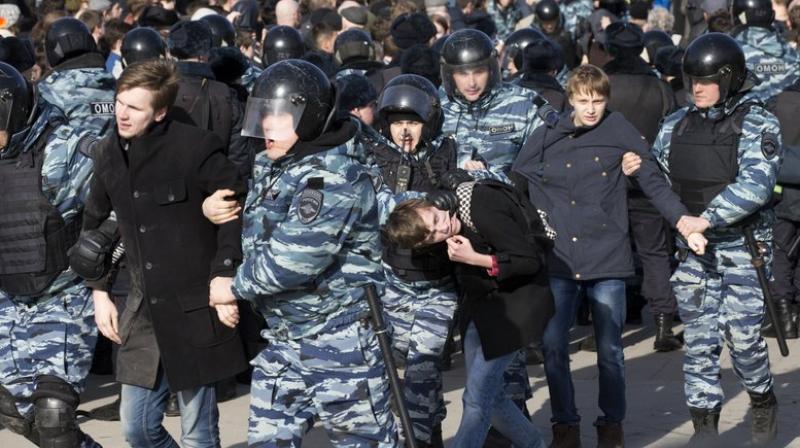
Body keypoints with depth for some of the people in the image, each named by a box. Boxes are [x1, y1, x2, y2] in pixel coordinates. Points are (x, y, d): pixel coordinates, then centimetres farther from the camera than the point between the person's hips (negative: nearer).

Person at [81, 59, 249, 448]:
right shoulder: (108, 154, 6)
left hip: (195, 310, -6)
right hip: (143, 311, 6)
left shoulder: (196, 146, -13)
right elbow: (94, 223, 18)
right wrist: (99, 292, 12)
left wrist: (224, 275, -13)